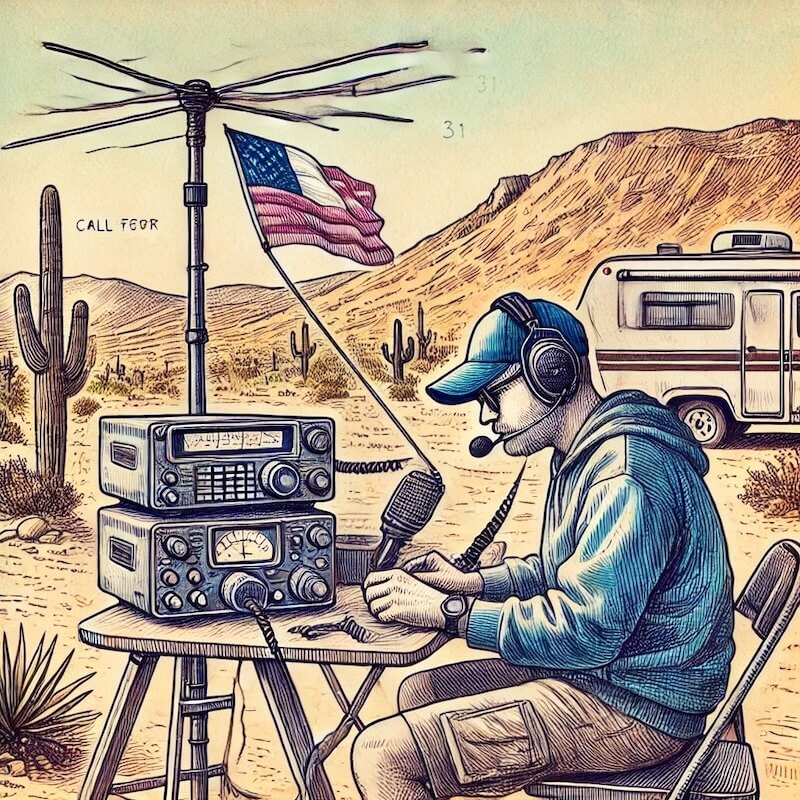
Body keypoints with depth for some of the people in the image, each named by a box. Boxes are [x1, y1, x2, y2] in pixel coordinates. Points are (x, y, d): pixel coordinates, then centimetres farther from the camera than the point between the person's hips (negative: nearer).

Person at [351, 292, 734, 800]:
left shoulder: (626, 471, -24)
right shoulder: (584, 455, 12)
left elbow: (584, 632, -26)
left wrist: (449, 611, -18)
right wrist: (474, 582, 8)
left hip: (637, 708, -11)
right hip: (596, 670, 11)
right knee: (420, 694, 18)